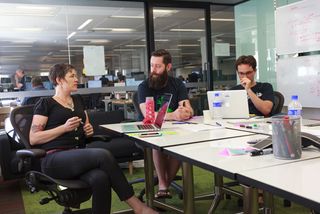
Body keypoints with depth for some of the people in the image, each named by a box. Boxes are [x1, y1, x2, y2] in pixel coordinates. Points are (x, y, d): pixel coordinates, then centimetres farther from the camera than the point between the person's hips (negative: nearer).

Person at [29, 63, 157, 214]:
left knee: (100, 178, -32)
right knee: (103, 155, -31)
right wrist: (64, 127, -11)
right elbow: (33, 139, -3)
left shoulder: (77, 100, 23)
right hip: (54, 159, -5)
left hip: (77, 156, 5)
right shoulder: (45, 103, 5)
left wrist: (88, 130, 10)